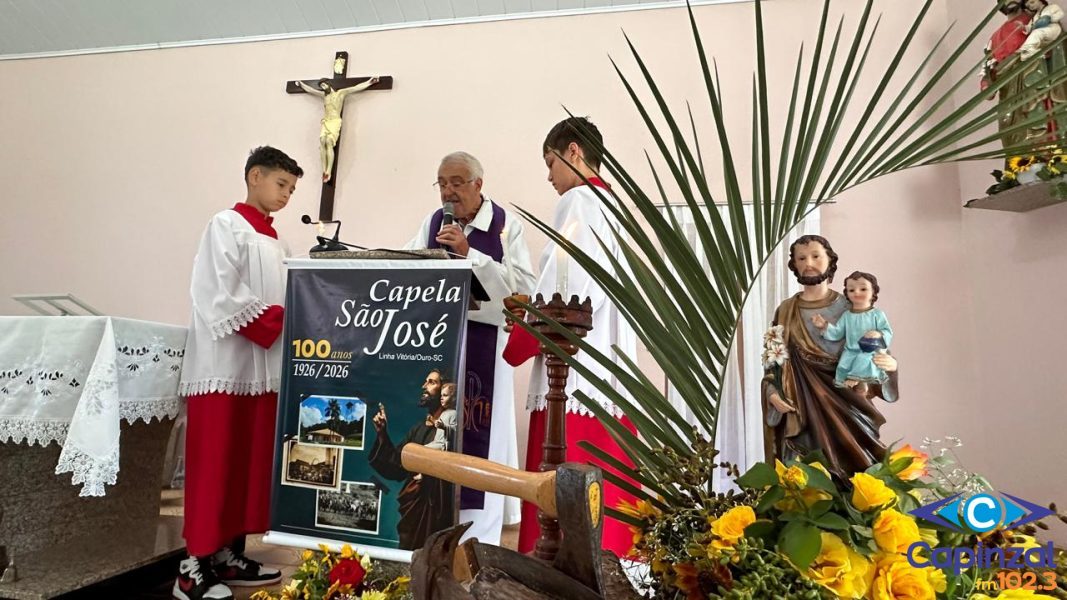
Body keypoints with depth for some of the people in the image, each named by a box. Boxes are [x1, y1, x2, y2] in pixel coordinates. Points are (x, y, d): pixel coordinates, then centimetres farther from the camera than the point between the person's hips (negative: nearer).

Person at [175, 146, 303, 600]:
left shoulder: (277, 243, 18)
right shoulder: (227, 225, -3)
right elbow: (219, 296, -14)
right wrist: (274, 323, -15)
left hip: (264, 366, 7)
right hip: (225, 364, -7)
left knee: (251, 464, 8)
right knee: (215, 466, -4)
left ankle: (227, 553, 18)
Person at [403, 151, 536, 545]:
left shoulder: (506, 224, -2)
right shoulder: (433, 222, 10)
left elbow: (523, 284, -14)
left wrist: (469, 253, -18)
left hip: (483, 341, -4)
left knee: (476, 432, -1)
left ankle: (476, 536, 12)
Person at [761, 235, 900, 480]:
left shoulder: (850, 308, 4)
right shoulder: (786, 311, 6)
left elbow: (870, 357, 6)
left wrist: (890, 364, -15)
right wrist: (772, 393, -9)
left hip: (844, 408, 0)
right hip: (801, 409, 0)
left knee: (850, 466, -2)